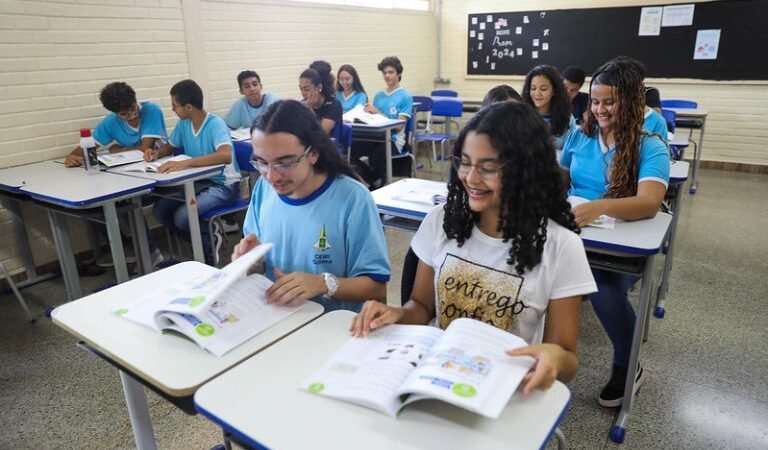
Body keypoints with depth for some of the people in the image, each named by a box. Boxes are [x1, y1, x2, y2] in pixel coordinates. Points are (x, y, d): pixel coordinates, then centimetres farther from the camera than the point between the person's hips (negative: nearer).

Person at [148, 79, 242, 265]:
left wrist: (185, 163, -45)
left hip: (224, 185, -8)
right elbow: (170, 146, 19)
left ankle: (209, 241, 5)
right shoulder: (183, 123, 1)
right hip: (199, 182, 8)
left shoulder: (215, 123, -22)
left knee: (182, 216, -26)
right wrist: (157, 153, -5)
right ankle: (205, 242, 10)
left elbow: (226, 155, -40)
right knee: (160, 211, -5)